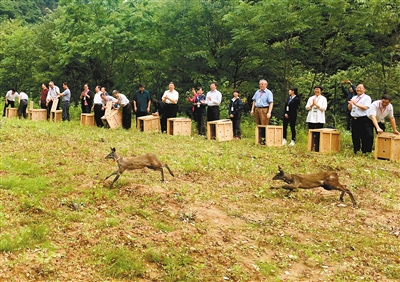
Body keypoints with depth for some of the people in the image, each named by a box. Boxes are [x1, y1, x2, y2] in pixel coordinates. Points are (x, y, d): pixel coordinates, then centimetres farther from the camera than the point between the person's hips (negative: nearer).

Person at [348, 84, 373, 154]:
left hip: (363, 120, -6)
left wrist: (356, 104, -19)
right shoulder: (354, 98, 17)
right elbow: (349, 108, 15)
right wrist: (350, 104, -6)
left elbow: (365, 107, -16)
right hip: (354, 120, 6)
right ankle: (356, 151, 23)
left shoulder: (367, 98, -2)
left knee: (365, 137, -7)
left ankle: (365, 152, 0)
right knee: (355, 137, 12)